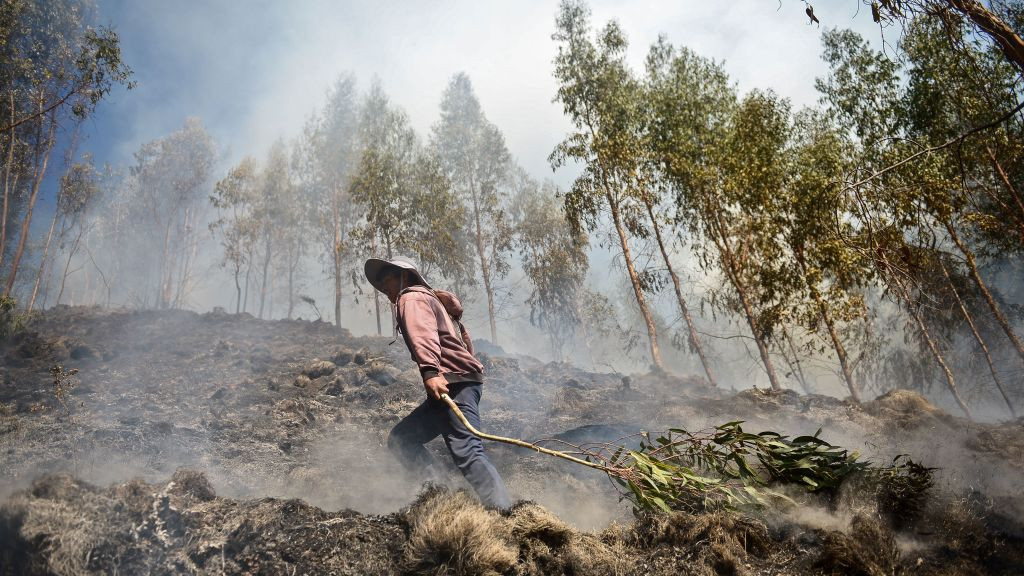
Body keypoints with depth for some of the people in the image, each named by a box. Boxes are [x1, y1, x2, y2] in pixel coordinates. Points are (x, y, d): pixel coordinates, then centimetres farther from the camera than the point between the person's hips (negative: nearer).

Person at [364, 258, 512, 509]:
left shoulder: (411, 297, 5)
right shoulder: (430, 299, 33)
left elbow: (423, 334, -17)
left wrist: (430, 371, -33)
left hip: (454, 382, -10)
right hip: (453, 384, 10)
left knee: (467, 452, -21)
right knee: (401, 438, 12)